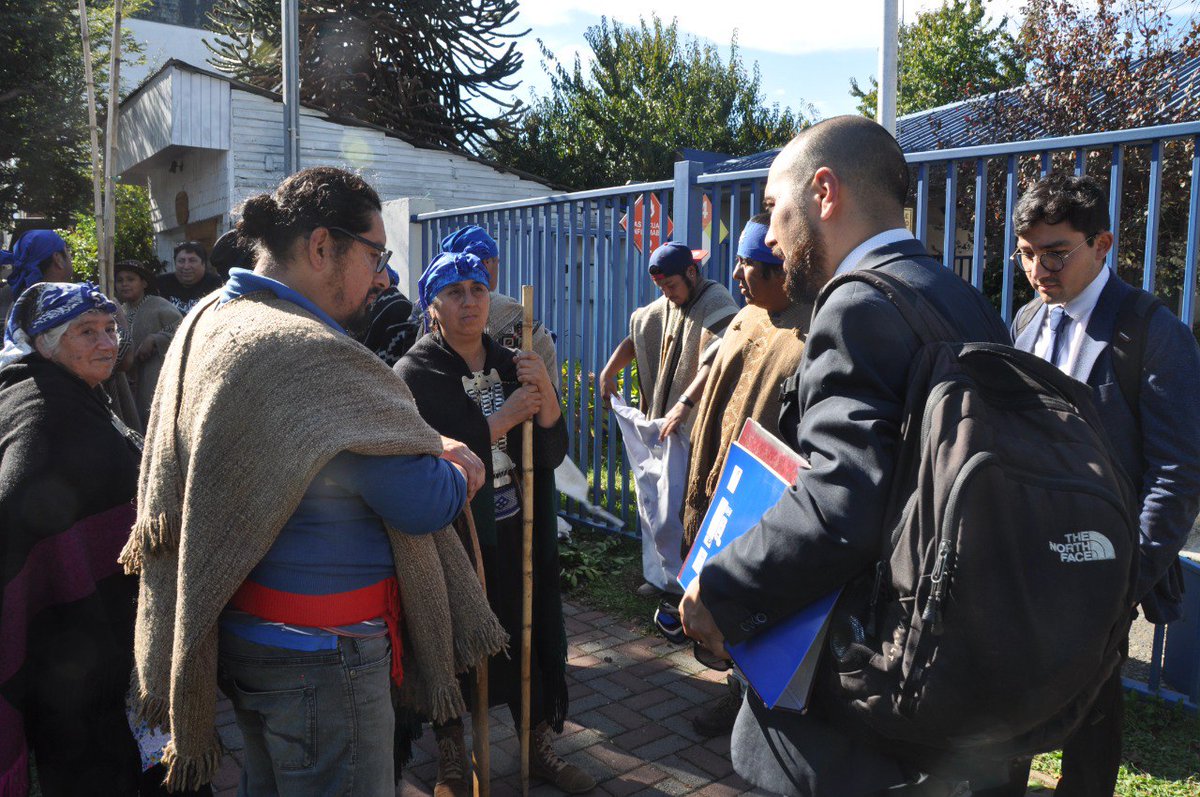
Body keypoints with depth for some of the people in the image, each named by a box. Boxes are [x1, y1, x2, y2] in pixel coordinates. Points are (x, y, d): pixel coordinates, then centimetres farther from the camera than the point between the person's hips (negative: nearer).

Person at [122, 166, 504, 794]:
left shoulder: (210, 319, 5)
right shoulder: (312, 355, -26)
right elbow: (424, 504, -25)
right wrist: (464, 471, -2)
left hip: (241, 627, 10)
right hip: (318, 651, -10)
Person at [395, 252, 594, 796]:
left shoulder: (513, 365, 6)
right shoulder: (415, 373, -9)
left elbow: (554, 453, 1)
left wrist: (544, 392, -16)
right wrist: (504, 418, -19)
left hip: (517, 536, 5)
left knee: (527, 641, 16)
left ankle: (538, 749, 37)